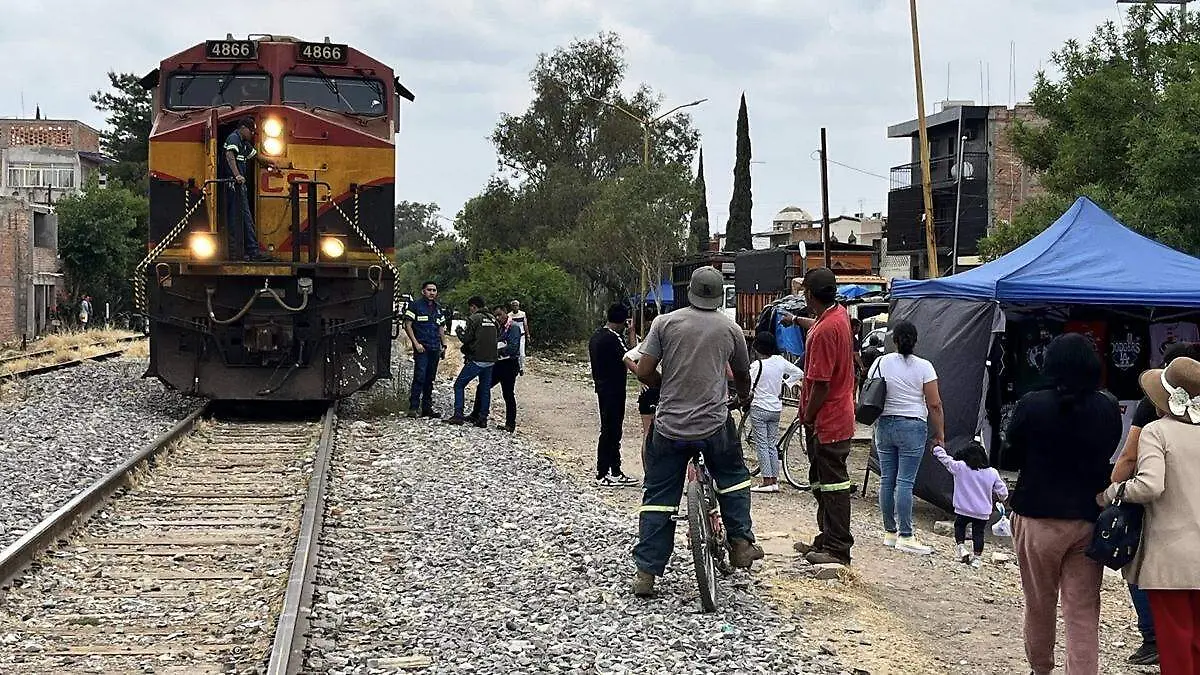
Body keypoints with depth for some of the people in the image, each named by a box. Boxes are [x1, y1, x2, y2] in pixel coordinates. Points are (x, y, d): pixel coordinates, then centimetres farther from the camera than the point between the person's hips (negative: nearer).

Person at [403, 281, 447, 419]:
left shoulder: (438, 308, 18)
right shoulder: (415, 305, -1)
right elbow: (408, 325, -4)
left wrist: (444, 345, 14)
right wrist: (416, 343, -12)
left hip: (435, 349, 6)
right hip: (421, 348, -6)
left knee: (430, 379, 9)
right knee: (420, 377, -15)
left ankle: (427, 408, 14)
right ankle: (413, 407, -14)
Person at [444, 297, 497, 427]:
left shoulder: (474, 318, -9)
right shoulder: (492, 319, 11)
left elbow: (466, 338, -10)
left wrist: (459, 331, 8)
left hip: (476, 360, -6)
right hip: (491, 360, 6)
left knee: (459, 385, 2)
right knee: (485, 388, 13)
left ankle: (458, 415, -6)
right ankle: (483, 419, 12)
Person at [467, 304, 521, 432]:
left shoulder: (513, 327, -11)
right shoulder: (498, 327, 15)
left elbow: (513, 347, -22)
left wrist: (498, 352, -26)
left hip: (509, 364, -8)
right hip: (497, 363, 8)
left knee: (508, 394, -2)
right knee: (482, 388, 8)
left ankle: (510, 424, 7)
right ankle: (476, 416, 19)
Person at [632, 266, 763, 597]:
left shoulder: (665, 322, -2)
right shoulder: (730, 329, 2)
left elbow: (643, 372, -4)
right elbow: (742, 375, 18)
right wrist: (743, 397, 41)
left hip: (669, 427, 0)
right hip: (714, 425, 0)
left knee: (658, 496, 9)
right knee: (733, 477, 27)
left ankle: (645, 573, 8)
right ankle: (741, 542, 22)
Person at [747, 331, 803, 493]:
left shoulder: (757, 365, -16)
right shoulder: (780, 361, -1)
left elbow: (749, 390, -17)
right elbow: (800, 373, 8)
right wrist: (785, 383, 14)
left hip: (759, 408, -6)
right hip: (776, 408, 6)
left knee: (762, 445, -1)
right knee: (772, 445, 12)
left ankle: (767, 482, -3)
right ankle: (774, 481, 13)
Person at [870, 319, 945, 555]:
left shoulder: (880, 363, 2)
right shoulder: (923, 367, -7)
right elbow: (934, 405, -7)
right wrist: (940, 434, 1)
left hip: (884, 425, 4)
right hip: (912, 427, -3)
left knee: (887, 479, 9)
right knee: (905, 482, -5)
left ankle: (889, 532, 15)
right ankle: (905, 536, -4)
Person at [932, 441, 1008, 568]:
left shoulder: (960, 467, -12)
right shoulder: (992, 473, -6)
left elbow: (945, 459, -1)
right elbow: (1002, 492, 1)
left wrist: (937, 448, 15)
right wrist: (1002, 498, 23)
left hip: (963, 510, -1)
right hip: (983, 512, 1)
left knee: (959, 526, 22)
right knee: (978, 533, 12)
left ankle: (961, 547, 8)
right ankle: (977, 557, 12)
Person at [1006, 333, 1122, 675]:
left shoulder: (1032, 405, -12)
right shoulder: (1109, 409, -5)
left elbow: (1012, 456, -2)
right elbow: (1107, 455, 9)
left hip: (1039, 517, -1)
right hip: (1091, 519, 2)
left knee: (1039, 605, 16)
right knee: (1084, 611, 4)